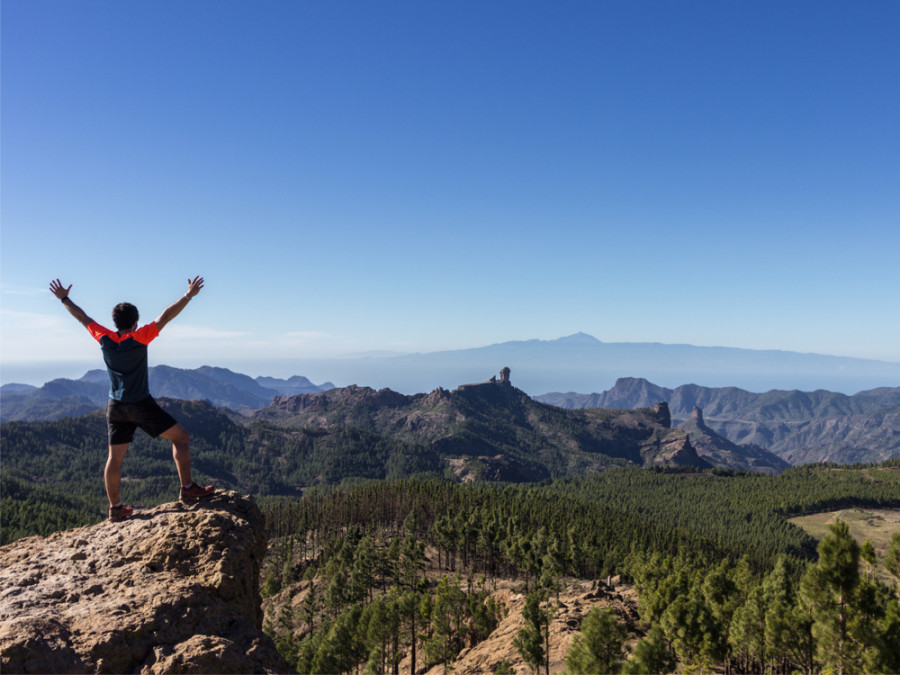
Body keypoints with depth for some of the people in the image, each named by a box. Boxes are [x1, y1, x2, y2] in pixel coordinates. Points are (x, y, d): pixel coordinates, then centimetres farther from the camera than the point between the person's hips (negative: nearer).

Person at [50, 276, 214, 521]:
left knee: (115, 457, 12)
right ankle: (188, 489, -4)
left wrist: (64, 299, 27)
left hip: (115, 408, 6)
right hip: (141, 405, -6)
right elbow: (165, 317, -17)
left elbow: (83, 318, 14)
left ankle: (115, 508, 19)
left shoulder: (105, 339, 0)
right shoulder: (139, 338, -13)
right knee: (181, 437, 1)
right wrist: (189, 295, -17)